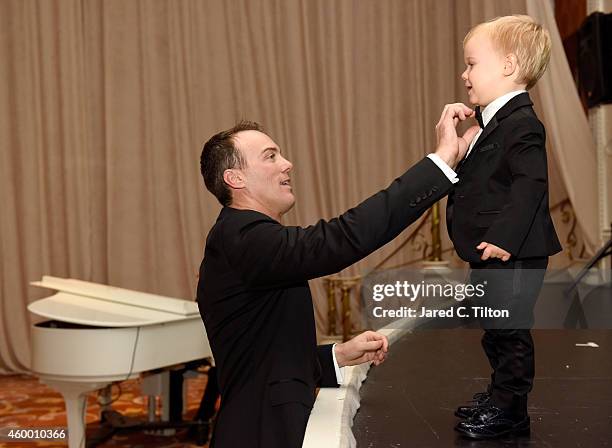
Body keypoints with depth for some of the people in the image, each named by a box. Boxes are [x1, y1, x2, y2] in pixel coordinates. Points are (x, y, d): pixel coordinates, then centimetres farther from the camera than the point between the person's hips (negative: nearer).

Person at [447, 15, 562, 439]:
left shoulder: (522, 123, -17)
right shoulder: (493, 122, 14)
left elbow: (531, 184, -25)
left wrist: (503, 238, -28)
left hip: (513, 255, -10)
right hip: (490, 254, 10)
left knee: (509, 329, 1)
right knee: (495, 328, 20)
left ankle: (510, 411, 13)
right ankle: (500, 395, 34)